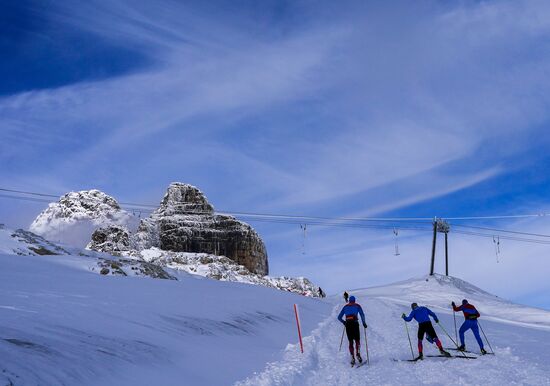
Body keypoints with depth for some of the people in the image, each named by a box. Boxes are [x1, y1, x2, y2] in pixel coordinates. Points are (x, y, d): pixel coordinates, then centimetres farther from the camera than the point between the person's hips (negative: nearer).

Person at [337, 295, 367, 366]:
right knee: (357, 340, 9)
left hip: (347, 324, 2)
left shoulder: (345, 307, 19)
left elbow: (339, 317, 18)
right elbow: (362, 314, -4)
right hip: (355, 323, -2)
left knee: (350, 342, 9)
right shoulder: (357, 306, 13)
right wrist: (364, 323, 5)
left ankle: (352, 358, -2)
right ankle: (357, 353, -16)